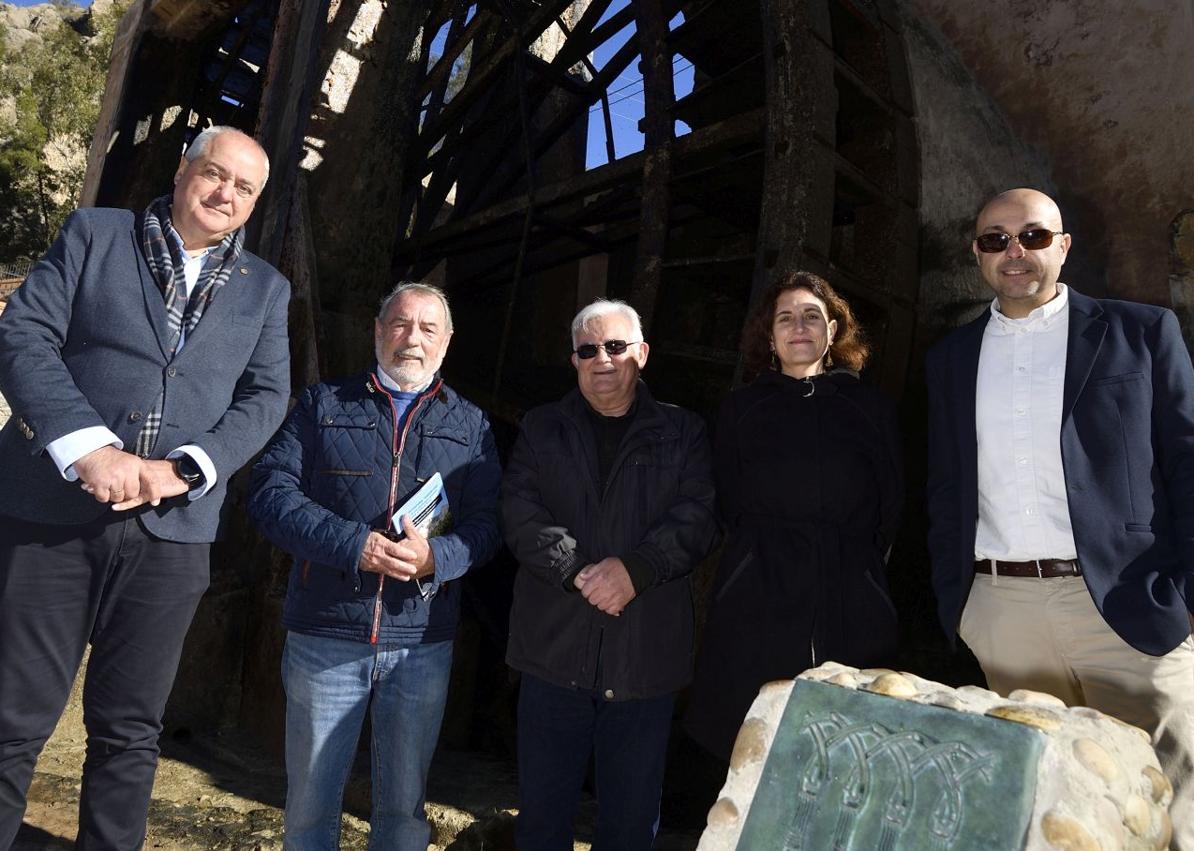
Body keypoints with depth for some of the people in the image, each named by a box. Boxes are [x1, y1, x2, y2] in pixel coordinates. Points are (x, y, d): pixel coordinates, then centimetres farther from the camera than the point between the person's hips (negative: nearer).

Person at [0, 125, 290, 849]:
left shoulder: (266, 288, 13)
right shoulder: (95, 234, 8)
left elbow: (266, 397, 4)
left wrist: (181, 470, -12)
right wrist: (88, 447, -17)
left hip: (173, 527, 2)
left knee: (129, 731, 10)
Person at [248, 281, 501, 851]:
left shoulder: (471, 426, 9)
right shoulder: (324, 405, 6)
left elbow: (486, 523, 0)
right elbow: (270, 492, -5)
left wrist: (436, 556, -21)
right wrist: (353, 545, -18)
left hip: (422, 645, 1)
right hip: (324, 636, 0)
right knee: (310, 802, 13)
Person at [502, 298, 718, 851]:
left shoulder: (683, 433, 6)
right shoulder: (541, 429, 8)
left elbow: (698, 518, -6)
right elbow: (520, 513, -4)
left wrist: (634, 569, -20)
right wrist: (579, 573, -17)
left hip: (646, 658, 0)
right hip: (555, 651, 1)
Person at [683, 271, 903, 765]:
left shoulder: (869, 408, 13)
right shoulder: (743, 408, 13)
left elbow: (891, 507, 13)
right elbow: (725, 503, 11)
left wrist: (857, 564, 7)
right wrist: (761, 554, 4)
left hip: (851, 611, 1)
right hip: (758, 610, 0)